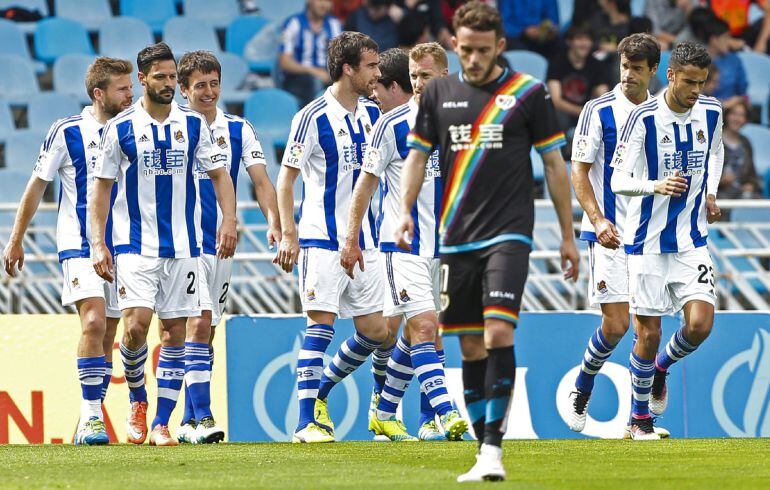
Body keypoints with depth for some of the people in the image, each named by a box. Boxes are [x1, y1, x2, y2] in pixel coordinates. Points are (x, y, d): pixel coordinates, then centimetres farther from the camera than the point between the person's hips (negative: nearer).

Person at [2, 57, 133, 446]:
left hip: (120, 248, 5)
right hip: (79, 244, -5)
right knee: (94, 323, -21)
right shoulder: (67, 131, -3)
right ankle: (91, 417, -21)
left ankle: (88, 423, 11)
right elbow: (37, 184, 3)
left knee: (107, 337, 5)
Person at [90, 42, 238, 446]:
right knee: (136, 323, -17)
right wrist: (98, 244, -2)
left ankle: (161, 423, 8)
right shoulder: (120, 128, 0)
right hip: (134, 245, -2)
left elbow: (219, 175, 10)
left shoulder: (193, 124, 5)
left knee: (175, 332, 2)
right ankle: (137, 399, 8)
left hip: (182, 246, 2)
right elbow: (102, 186, 4)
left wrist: (229, 220, -6)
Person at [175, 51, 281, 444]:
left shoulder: (239, 130, 6)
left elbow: (260, 179, -1)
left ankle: (189, 421, 14)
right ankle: (202, 417, -22)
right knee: (198, 325, -17)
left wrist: (273, 223, -17)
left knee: (206, 333, 8)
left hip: (222, 245, 4)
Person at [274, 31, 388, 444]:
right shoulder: (313, 117, -10)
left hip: (363, 240, 7)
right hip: (322, 239, -7)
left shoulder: (371, 113, 10)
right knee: (321, 323, -11)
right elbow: (286, 178, -7)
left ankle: (320, 393, 25)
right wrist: (288, 234, -14)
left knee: (374, 330, 5)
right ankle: (307, 422, -9)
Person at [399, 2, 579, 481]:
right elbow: (418, 155, 15)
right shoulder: (439, 92, 8)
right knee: (470, 347, 6)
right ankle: (484, 454, 13)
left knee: (498, 333, -18)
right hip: (456, 239, 4)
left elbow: (554, 163, 6)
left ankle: (494, 447, -17)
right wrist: (406, 211, -1)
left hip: (509, 235, -4)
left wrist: (568, 235, 6)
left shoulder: (528, 92, 0)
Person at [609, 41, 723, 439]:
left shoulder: (711, 112, 1)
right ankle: (640, 417, 19)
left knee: (700, 323, -11)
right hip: (648, 241, -3)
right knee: (649, 333, -1)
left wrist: (710, 193, 9)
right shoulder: (643, 118, -14)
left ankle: (662, 367, 22)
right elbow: (618, 180, -14)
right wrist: (655, 186, -33)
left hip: (693, 239, 3)